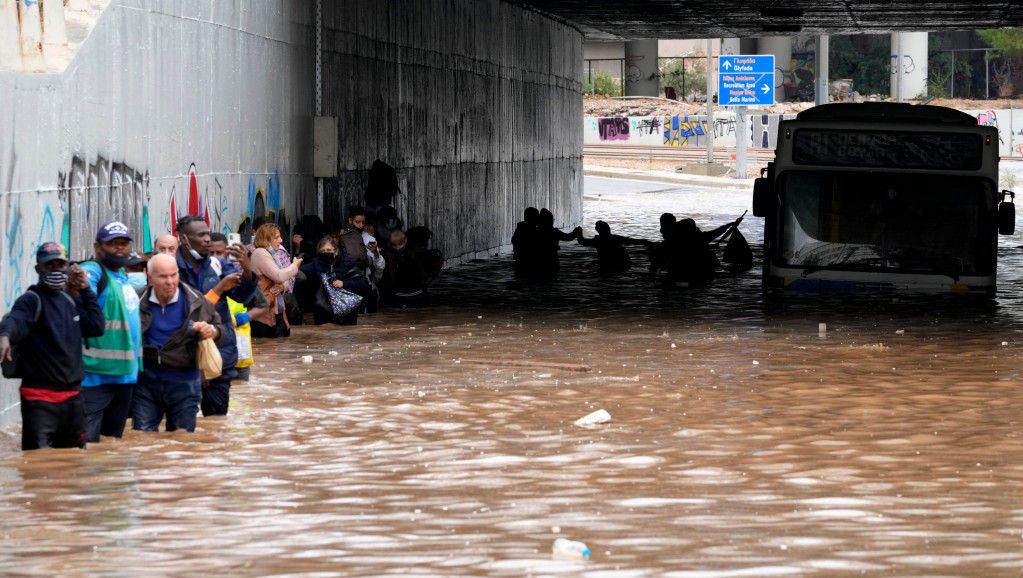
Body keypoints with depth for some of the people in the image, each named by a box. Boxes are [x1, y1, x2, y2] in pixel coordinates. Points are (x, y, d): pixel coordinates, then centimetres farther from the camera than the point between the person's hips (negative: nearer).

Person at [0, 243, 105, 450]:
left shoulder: (70, 301, 15)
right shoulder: (31, 300, -7)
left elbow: (96, 326, 12)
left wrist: (86, 290, 8)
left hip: (72, 395, 7)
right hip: (39, 398, -7)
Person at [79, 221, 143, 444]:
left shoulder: (123, 275, 15)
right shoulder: (92, 272, -12)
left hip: (126, 374, 9)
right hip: (95, 374, -9)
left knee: (114, 439, 17)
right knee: (87, 443, -11)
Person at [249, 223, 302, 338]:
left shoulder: (273, 255, 19)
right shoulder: (260, 253, -11)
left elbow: (285, 280, 23)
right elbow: (279, 276, -20)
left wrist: (282, 287, -2)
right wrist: (294, 266, -4)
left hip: (278, 313, 9)